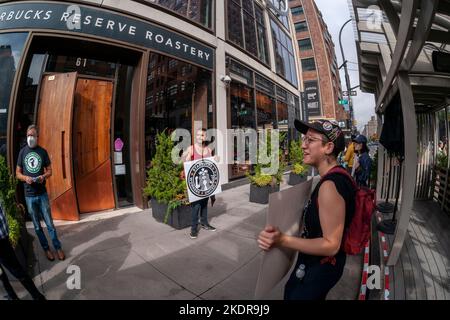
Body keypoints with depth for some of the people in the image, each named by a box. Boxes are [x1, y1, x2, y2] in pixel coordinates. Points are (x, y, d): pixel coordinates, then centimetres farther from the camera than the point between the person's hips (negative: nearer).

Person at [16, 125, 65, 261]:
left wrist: (43, 176, -18)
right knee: (37, 225, 11)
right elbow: (18, 173, 5)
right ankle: (46, 248, 26)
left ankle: (58, 247, 17)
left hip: (42, 193, -1)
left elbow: (49, 170, 3)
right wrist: (25, 178, -16)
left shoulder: (43, 151, 0)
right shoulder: (22, 152, 1)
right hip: (29, 195, 1)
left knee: (50, 223, 4)